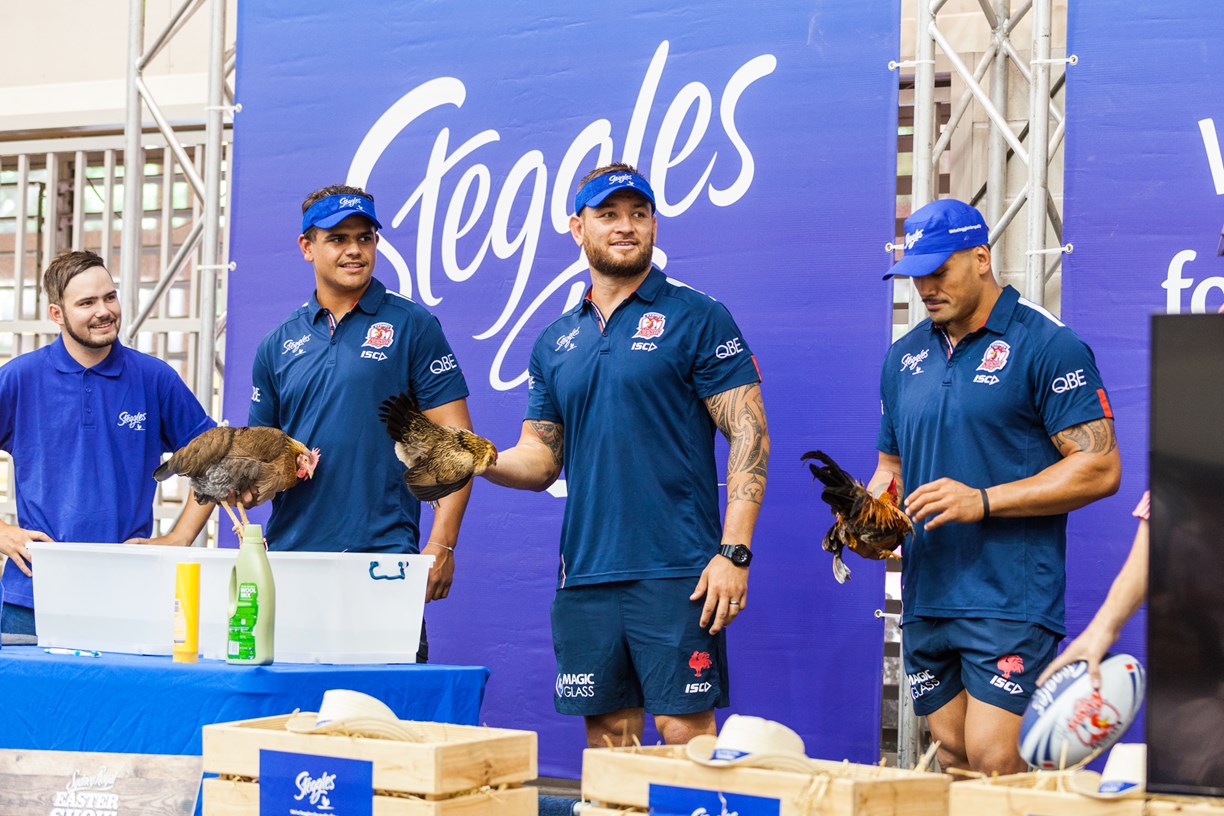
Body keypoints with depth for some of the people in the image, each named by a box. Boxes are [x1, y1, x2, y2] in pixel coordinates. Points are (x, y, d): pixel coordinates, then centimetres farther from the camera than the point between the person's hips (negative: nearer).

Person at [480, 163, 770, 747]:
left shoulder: (698, 318, 0)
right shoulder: (555, 343, 15)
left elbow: (749, 435, -5)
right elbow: (541, 459, 17)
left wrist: (733, 552, -14)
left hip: (676, 569, -5)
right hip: (585, 572, 5)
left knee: (684, 730, -7)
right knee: (607, 733, 8)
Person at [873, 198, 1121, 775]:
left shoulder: (1048, 347, -5)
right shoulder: (905, 357, 15)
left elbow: (1099, 468, -10)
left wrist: (983, 501, -17)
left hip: (1010, 601, -6)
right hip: (925, 596, 6)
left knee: (993, 762, -15)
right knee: (952, 759, 9)